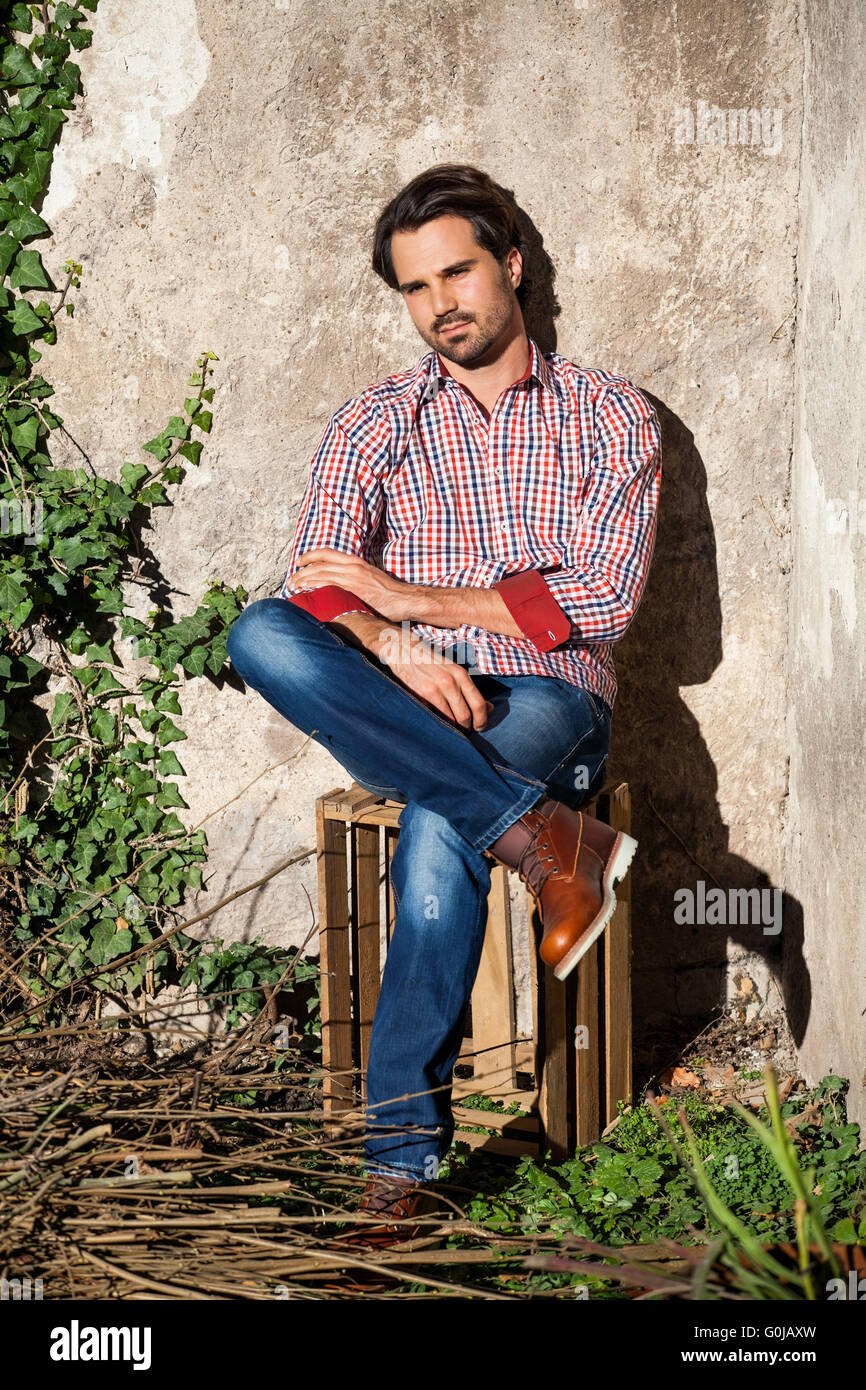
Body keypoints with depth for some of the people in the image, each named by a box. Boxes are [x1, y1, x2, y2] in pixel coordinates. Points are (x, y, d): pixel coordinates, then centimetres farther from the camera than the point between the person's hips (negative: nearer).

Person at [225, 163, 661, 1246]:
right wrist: (392, 648, -24)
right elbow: (320, 583, 0)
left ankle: (401, 1151, -29)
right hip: (400, 706, 3)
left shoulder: (610, 416, 8)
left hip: (546, 698, -2)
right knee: (263, 635, -31)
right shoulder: (372, 424, 14)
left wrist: (412, 599, -10)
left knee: (440, 835, -37)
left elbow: (603, 596, -4)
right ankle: (537, 833, -37)